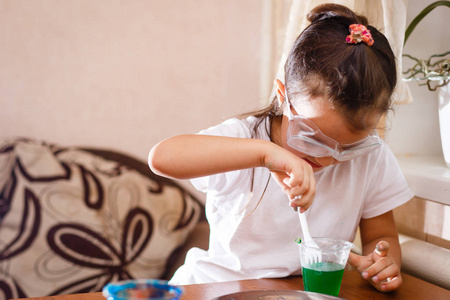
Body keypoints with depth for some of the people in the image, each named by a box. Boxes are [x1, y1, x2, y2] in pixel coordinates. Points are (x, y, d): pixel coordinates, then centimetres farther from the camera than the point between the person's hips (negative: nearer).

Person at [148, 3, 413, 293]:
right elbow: (162, 157, -29)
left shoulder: (371, 157, -5)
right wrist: (265, 152, -37)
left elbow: (381, 235, 6)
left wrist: (384, 261, -17)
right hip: (221, 286, -1)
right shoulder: (244, 137, -14)